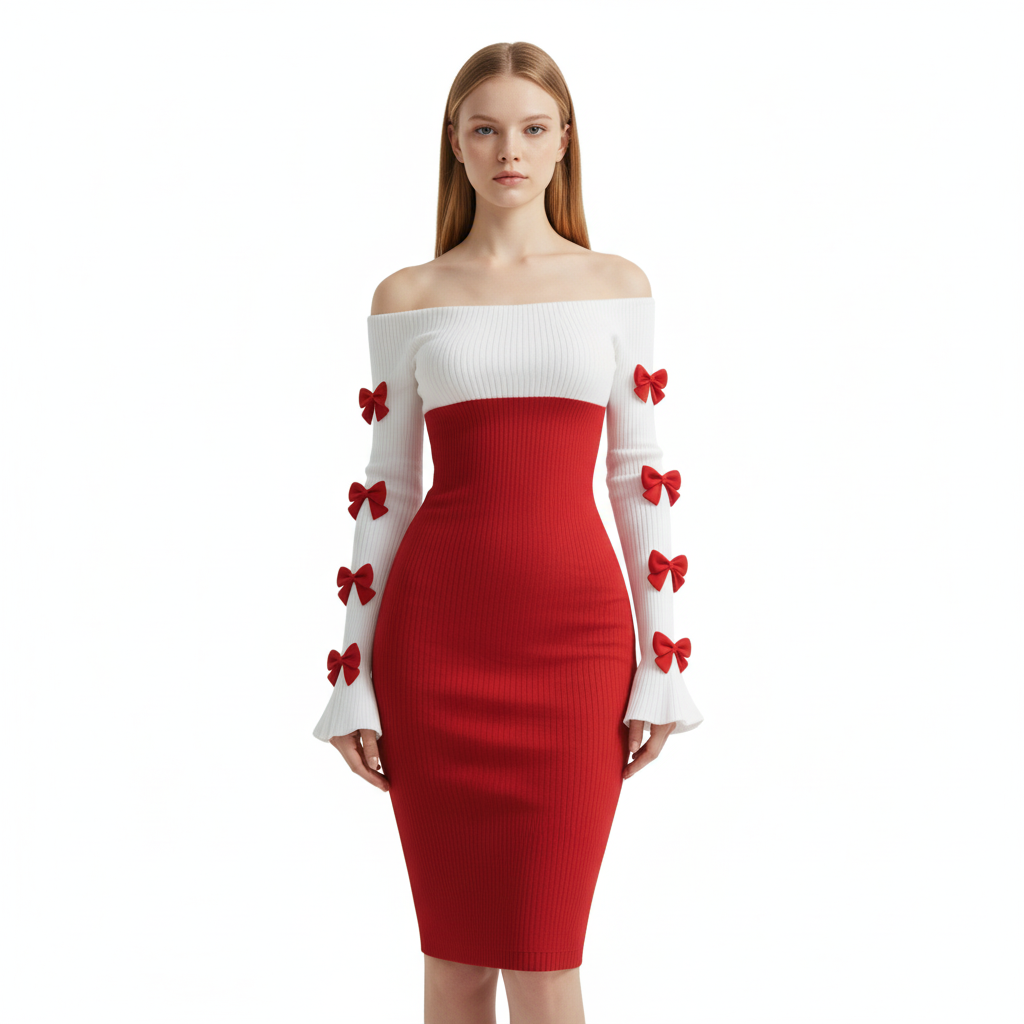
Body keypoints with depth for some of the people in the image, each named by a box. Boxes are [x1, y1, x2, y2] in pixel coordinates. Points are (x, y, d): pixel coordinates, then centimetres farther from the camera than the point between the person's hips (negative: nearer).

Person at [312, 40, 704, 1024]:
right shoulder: (406, 297, 6)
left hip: (575, 631, 0)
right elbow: (383, 491, 7)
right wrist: (352, 679, 3)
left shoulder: (617, 285, 7)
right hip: (436, 631, 1)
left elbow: (641, 477, 7)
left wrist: (663, 667, 2)